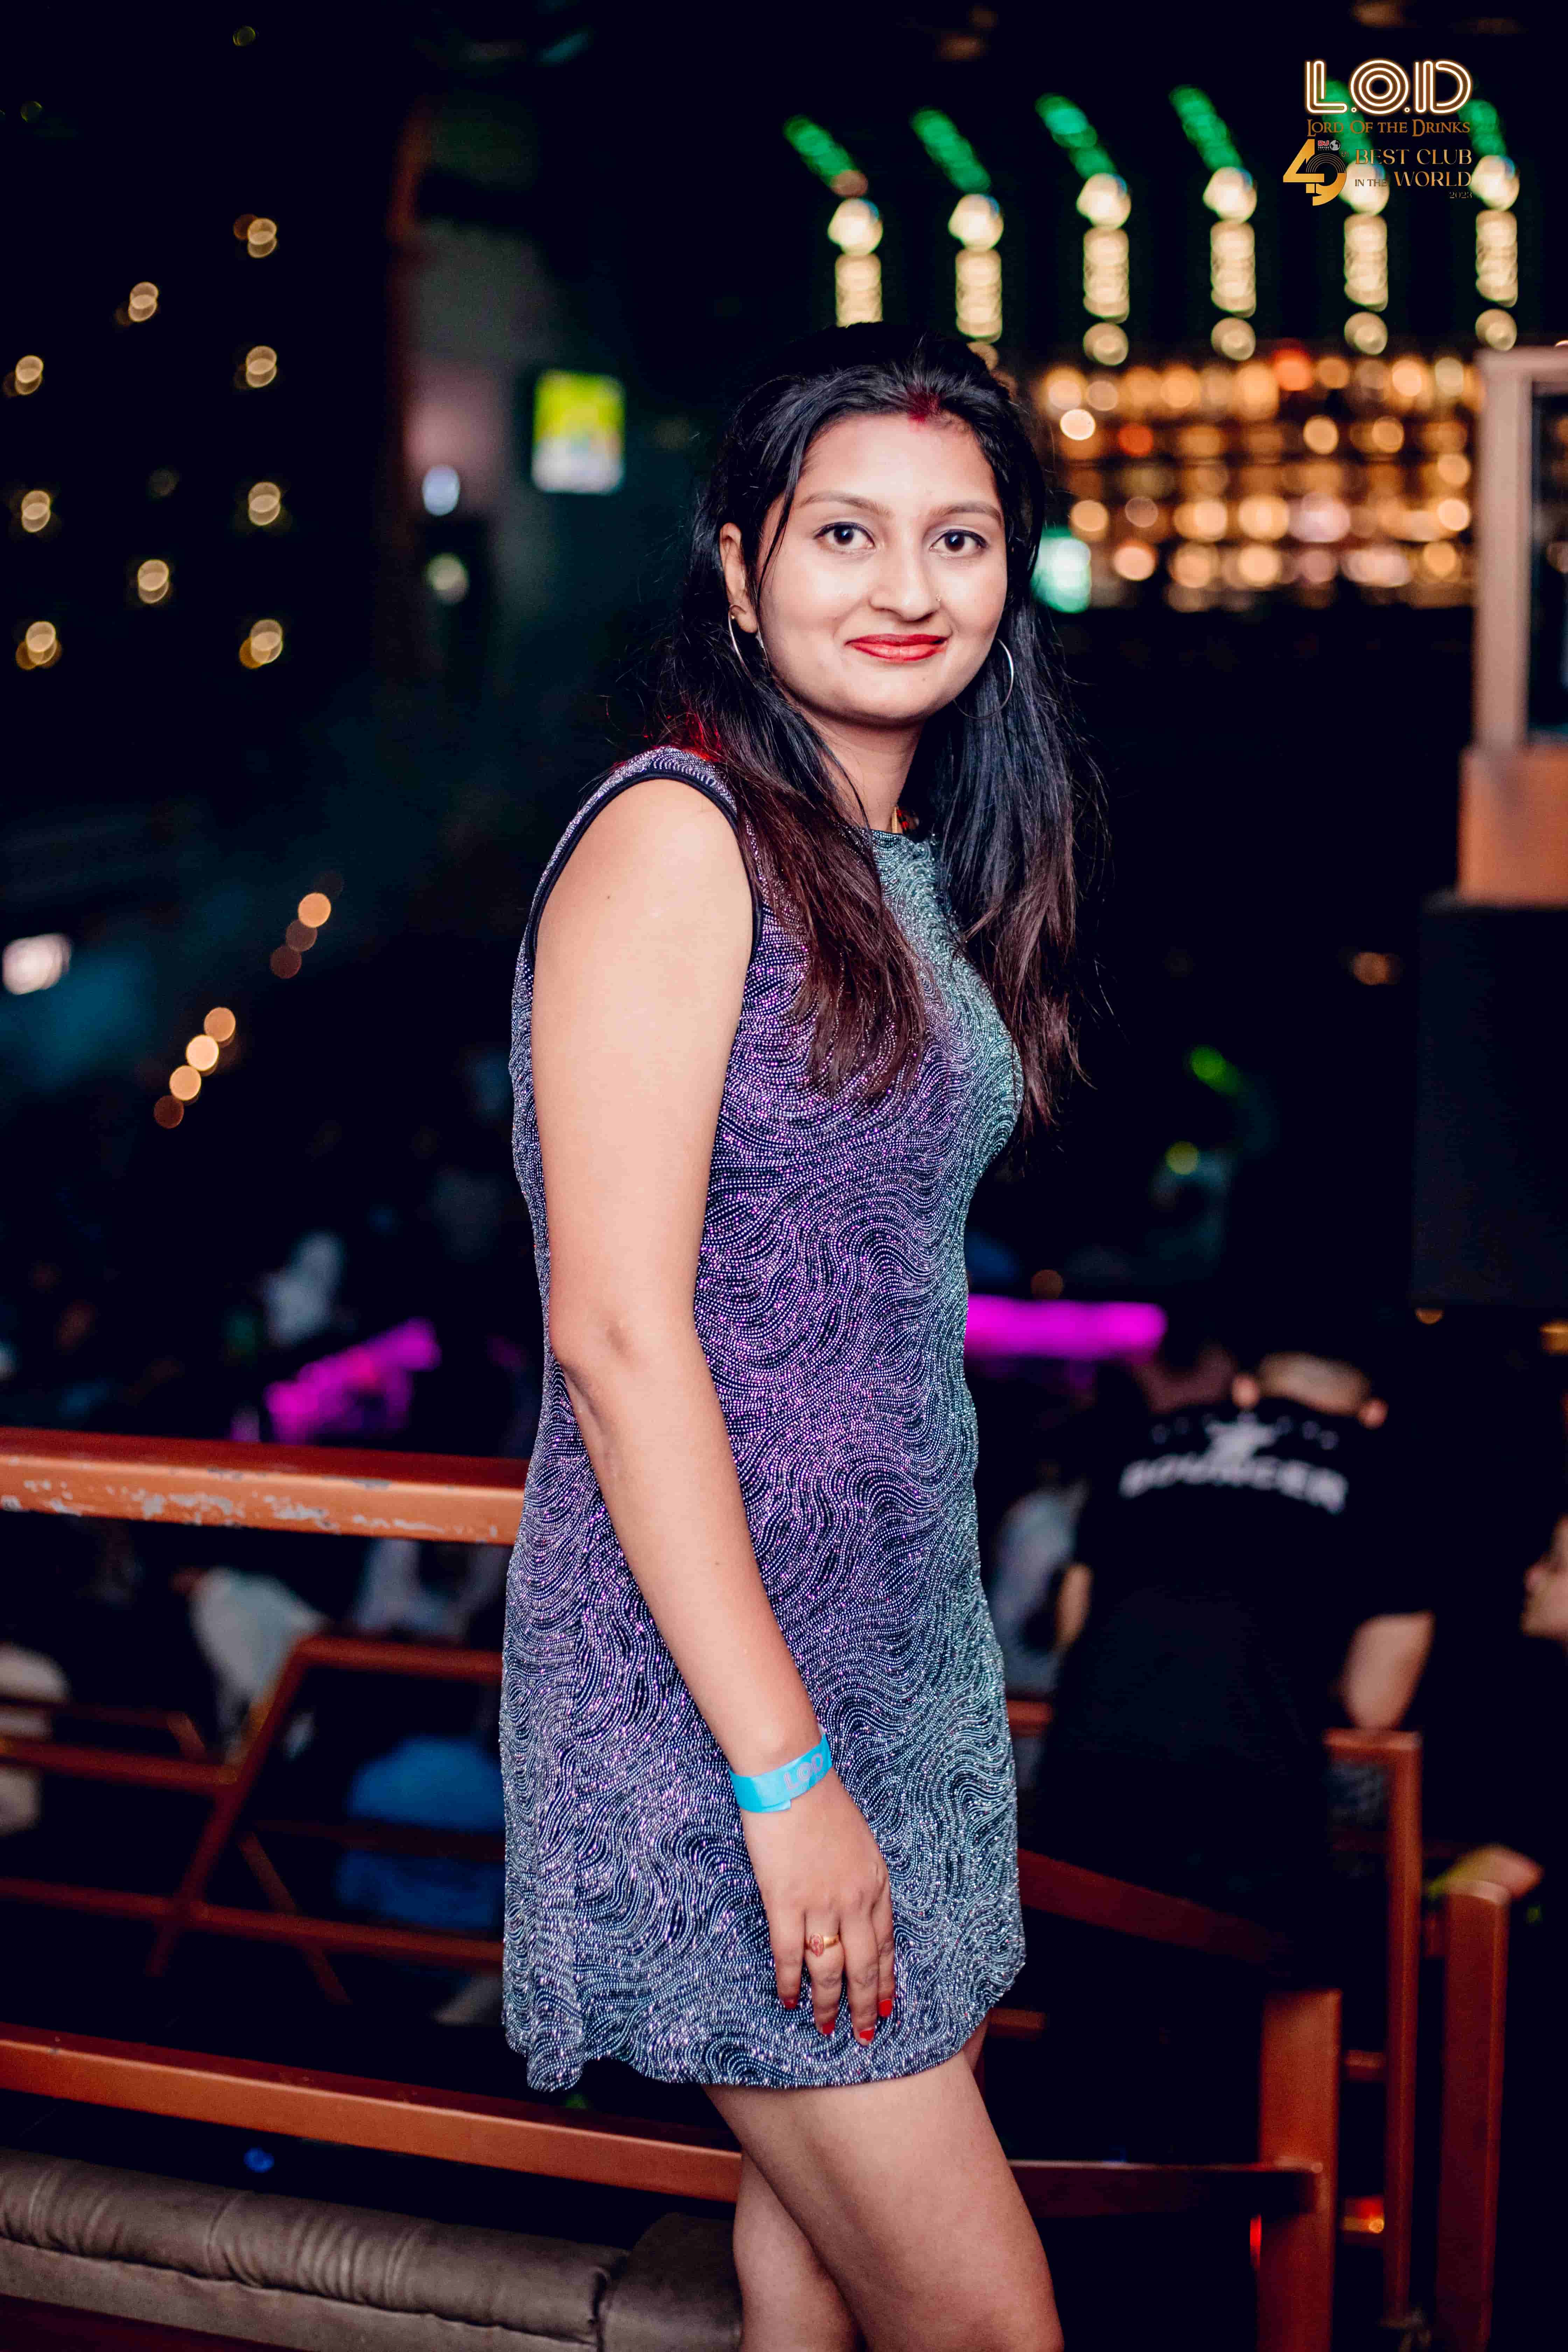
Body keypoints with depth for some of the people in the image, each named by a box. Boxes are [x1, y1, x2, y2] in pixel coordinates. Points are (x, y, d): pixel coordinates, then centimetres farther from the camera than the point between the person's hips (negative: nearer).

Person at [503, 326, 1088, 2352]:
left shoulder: (910, 869, 12)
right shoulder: (676, 837, -14)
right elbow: (614, 1329, -19)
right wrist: (786, 1770, -20)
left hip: (900, 1632, 8)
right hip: (706, 1659, -8)